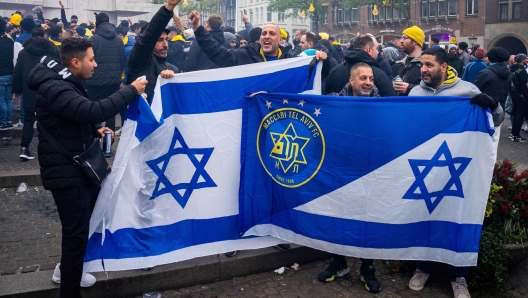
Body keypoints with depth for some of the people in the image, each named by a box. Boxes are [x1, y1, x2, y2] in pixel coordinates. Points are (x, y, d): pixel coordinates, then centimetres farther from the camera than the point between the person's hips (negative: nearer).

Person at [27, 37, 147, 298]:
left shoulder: (64, 82, 14)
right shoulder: (53, 88, -23)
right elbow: (92, 111, -35)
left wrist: (94, 131, 5)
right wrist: (131, 91, -27)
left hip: (80, 167, 11)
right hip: (66, 172, -11)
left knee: (83, 224, 23)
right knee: (77, 232, -4)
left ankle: (67, 269, 44)